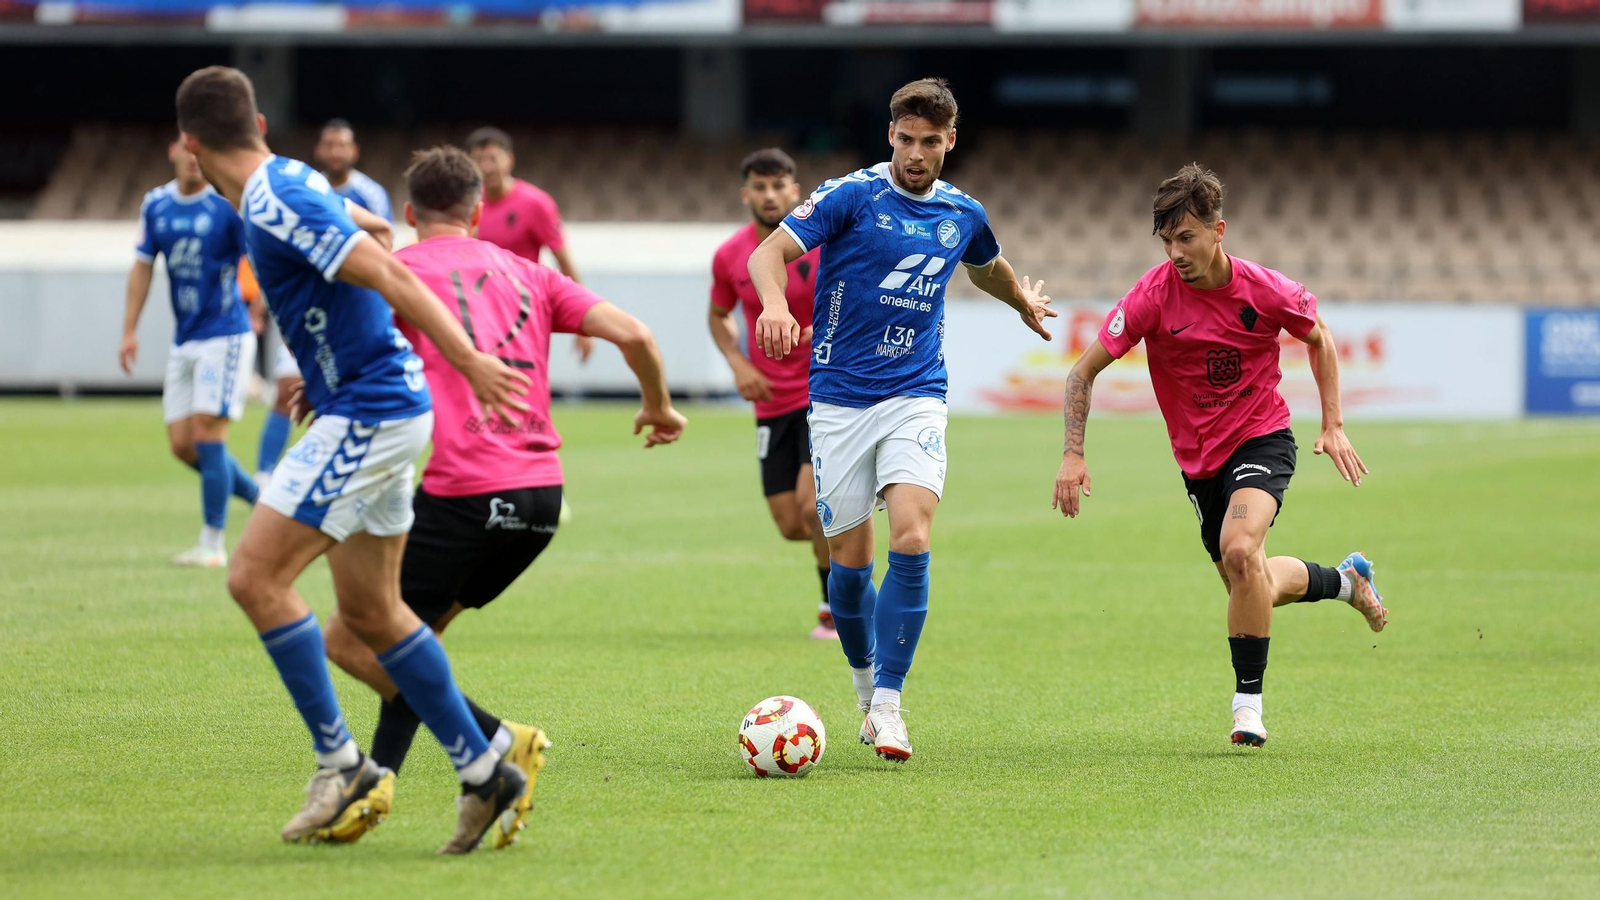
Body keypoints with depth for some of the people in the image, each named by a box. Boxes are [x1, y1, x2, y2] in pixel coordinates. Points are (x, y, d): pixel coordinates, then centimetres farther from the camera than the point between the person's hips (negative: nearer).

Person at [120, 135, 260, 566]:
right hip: (184, 339, 6)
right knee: (183, 445, 3)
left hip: (225, 336, -6)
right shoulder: (156, 204, 7)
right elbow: (143, 267, 14)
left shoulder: (228, 204, -10)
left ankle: (213, 545, -3)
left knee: (207, 432, -11)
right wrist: (129, 331, 10)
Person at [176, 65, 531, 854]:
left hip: (367, 414, -10)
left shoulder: (274, 206, -19)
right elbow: (358, 221, 32)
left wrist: (470, 362, -28)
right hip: (374, 409, 10)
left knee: (256, 575, -10)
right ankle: (482, 770, 14)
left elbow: (389, 275, -25)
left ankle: (341, 763, -7)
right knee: (370, 610, 12)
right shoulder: (288, 184, 11)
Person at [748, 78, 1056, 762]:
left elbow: (988, 268, 33)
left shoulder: (963, 215, 8)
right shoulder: (851, 196, -6)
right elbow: (769, 253, -15)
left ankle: (887, 706, -13)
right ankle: (866, 685, 27)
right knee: (850, 558, 2)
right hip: (839, 396, -2)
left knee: (911, 543, -18)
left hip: (916, 397, 2)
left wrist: (1025, 302, 50)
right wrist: (775, 304, -36)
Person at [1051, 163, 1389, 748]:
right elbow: (1085, 370, -10)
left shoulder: (1266, 291, -17)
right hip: (1200, 459, 3)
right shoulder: (1154, 295, -17)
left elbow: (1319, 338, 5)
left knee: (1239, 551, -29)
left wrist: (1333, 427, 1)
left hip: (1261, 439, -3)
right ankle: (1344, 579, 45)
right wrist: (1073, 456, -18)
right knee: (1255, 588, 12)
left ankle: (1248, 701, -16)